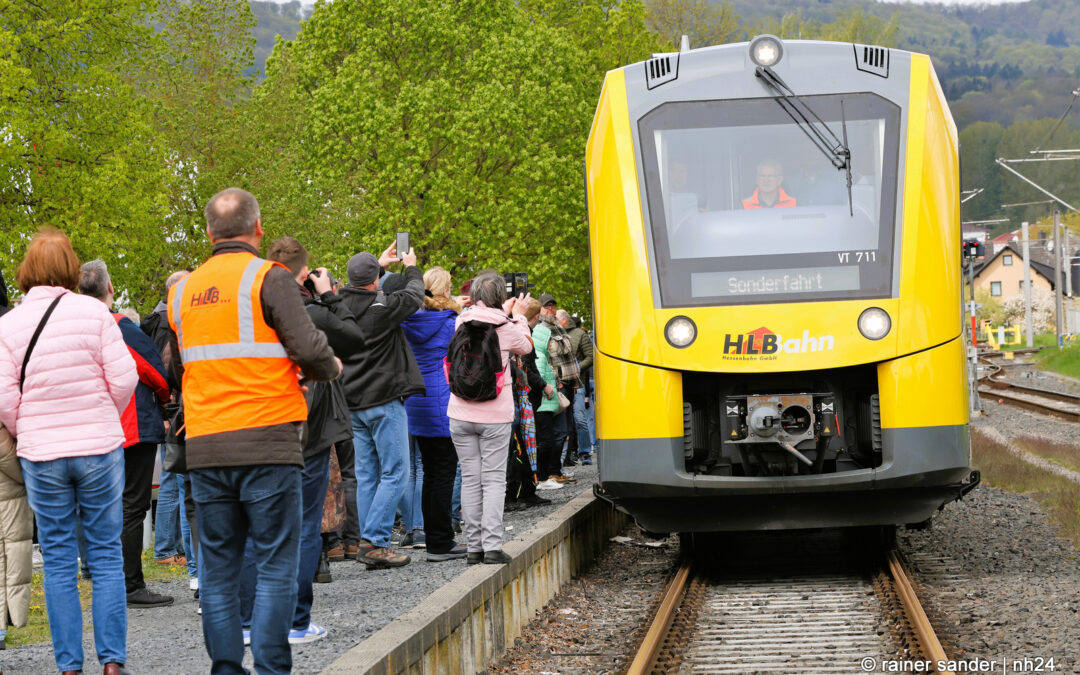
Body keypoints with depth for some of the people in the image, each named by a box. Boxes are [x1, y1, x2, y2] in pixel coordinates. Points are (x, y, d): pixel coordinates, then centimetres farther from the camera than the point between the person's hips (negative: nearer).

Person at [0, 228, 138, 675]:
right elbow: (124, 378, -7)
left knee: (58, 563, 7)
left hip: (41, 456, 1)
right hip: (100, 450, -1)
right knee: (106, 556, 6)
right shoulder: (93, 312, -5)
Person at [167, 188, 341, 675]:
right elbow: (309, 348, -14)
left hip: (204, 447, 5)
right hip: (266, 439, -5)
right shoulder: (269, 278, -6)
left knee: (218, 567, 9)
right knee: (275, 564, 0)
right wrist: (332, 368, 6)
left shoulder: (183, 290, 11)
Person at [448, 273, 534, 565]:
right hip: (494, 416, -3)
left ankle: (474, 547, 7)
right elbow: (526, 346, 12)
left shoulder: (462, 323, 1)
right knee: (494, 480, 0)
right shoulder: (505, 328, -8)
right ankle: (492, 546, -7)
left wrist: (505, 314, 29)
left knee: (470, 479, 7)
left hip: (461, 415, 3)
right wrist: (518, 316, 24)